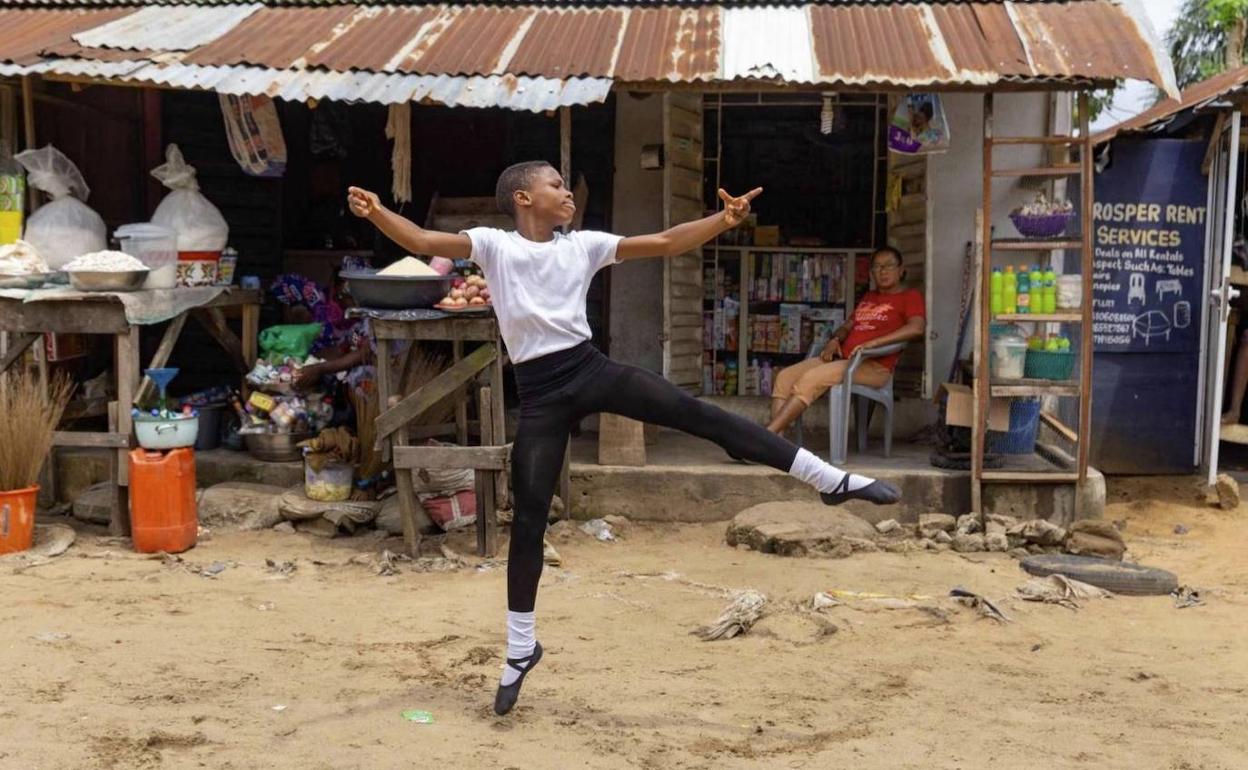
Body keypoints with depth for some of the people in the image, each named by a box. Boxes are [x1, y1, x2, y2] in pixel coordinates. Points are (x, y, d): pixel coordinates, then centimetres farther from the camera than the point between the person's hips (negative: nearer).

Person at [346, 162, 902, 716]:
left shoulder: (584, 245, 10)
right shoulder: (494, 245, 2)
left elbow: (664, 244, 6)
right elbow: (423, 242, -10)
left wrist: (725, 220, -4)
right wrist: (375, 212, -28)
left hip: (591, 368, 2)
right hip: (540, 393, -2)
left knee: (696, 413, -10)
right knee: (528, 520, 2)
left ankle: (829, 479, -4)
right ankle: (521, 649, 17)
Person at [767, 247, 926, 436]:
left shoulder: (910, 296, 2)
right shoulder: (868, 297, 25)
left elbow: (917, 328, -16)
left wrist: (872, 343, -25)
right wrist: (834, 340, 3)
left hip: (873, 366, -8)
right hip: (842, 359, 8)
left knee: (811, 378, -29)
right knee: (785, 376, -12)